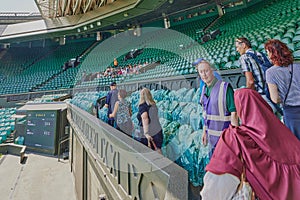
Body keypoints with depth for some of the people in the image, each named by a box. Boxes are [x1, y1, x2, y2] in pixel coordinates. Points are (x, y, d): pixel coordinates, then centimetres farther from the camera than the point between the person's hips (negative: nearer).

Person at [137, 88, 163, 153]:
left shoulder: (143, 106, -15)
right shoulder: (154, 104, 3)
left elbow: (145, 119, -30)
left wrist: (146, 133, -36)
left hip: (150, 133, -5)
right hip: (158, 131, 6)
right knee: (157, 149, 15)